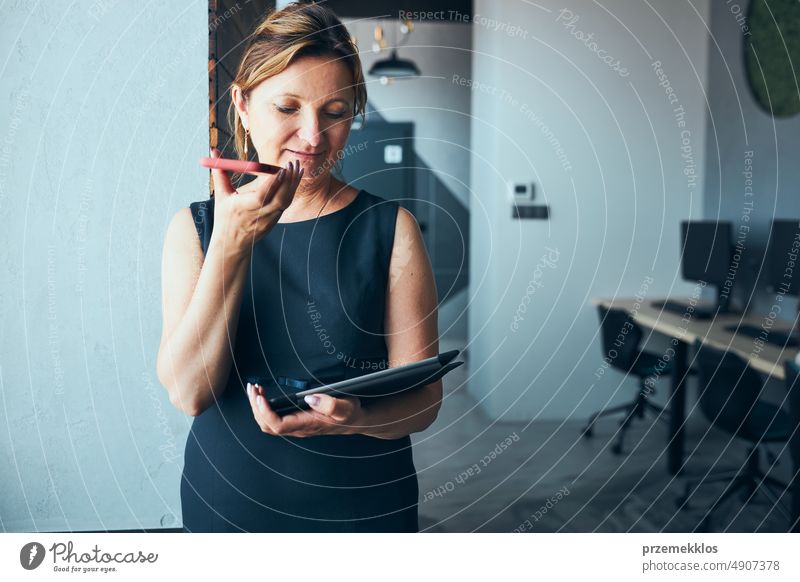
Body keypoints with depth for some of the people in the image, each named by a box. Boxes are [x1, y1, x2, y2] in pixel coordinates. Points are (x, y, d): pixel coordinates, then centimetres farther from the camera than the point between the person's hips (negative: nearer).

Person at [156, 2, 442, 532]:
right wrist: (232, 244, -23)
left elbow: (423, 397, -9)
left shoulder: (391, 229, -8)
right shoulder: (195, 228, -3)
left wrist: (356, 417, -29)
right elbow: (188, 393, -14)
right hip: (225, 502, 2)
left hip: (363, 506, -1)